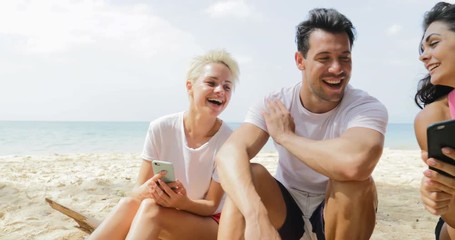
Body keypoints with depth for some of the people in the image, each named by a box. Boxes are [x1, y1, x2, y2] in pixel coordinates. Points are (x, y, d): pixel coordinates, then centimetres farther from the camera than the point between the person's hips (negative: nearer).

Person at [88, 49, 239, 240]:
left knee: (150, 208, -31)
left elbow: (211, 205, -12)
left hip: (209, 225, -2)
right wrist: (146, 190, -35)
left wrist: (183, 203, -34)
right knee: (129, 203, -30)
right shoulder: (161, 129, -11)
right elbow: (137, 190, -9)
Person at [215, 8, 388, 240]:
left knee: (355, 182, -33)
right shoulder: (274, 105, -14)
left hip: (338, 214, -1)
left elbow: (355, 163, -44)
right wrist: (256, 217, -50)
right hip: (284, 208, 1)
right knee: (248, 175, -28)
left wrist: (285, 136, -28)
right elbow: (228, 154, -32)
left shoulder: (368, 107, -21)